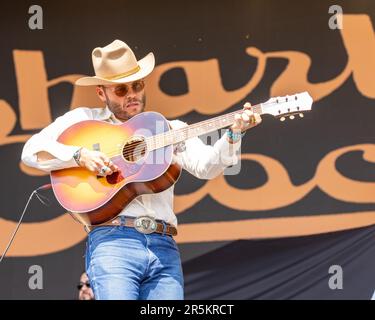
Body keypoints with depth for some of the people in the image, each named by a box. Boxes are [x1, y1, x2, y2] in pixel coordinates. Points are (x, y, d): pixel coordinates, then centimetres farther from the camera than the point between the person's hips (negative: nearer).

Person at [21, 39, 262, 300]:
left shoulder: (170, 129, 21)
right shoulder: (84, 119, 16)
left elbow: (206, 166, 6)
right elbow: (32, 151, 8)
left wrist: (234, 134, -12)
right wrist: (81, 155, -7)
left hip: (164, 246, 3)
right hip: (111, 240, -3)